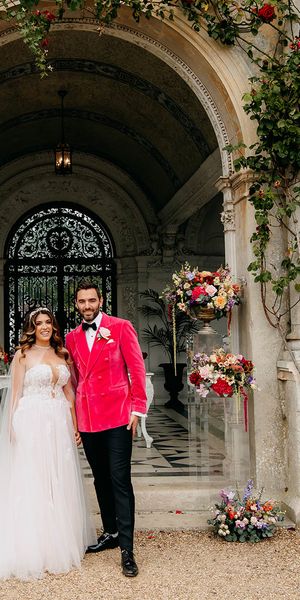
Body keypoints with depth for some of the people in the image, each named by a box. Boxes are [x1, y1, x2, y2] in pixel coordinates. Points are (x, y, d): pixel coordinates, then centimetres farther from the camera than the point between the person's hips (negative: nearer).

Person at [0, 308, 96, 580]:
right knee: (32, 484, 1)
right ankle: (34, 550, 12)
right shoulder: (23, 355, 1)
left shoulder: (62, 354, 12)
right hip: (32, 424, -4)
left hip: (60, 424, 4)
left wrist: (74, 425, 7)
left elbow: (69, 392, 13)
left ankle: (62, 543, 23)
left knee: (61, 483, 9)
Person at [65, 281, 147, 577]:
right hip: (87, 419, 5)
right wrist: (74, 416, 10)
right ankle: (110, 532, 31)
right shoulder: (72, 337, 11)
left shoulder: (121, 327, -2)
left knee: (120, 481, -5)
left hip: (117, 417, -5)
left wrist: (137, 408, -9)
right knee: (101, 479, 15)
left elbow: (137, 368, -4)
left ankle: (126, 548, 1)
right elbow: (75, 378, 14)